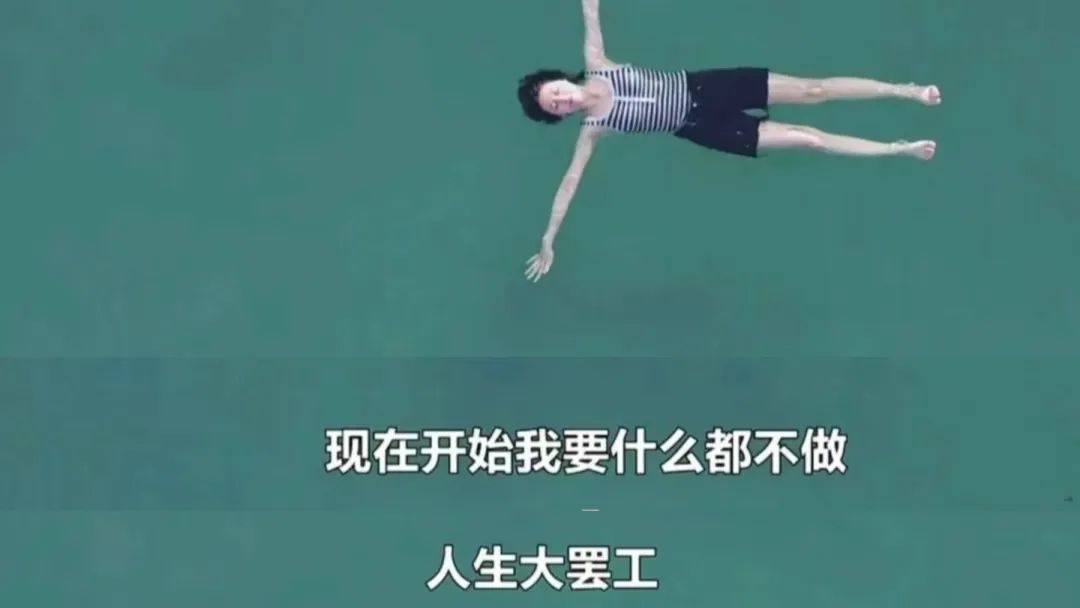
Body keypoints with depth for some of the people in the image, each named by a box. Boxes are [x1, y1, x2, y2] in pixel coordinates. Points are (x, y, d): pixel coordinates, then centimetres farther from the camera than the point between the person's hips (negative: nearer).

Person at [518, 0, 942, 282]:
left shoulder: (596, 68, -4)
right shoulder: (593, 128, -10)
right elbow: (571, 180, -10)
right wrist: (548, 242, -12)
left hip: (700, 86, 2)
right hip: (699, 127, -2)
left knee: (809, 89, -4)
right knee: (805, 138, -9)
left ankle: (907, 91, 4)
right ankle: (899, 149, 1)